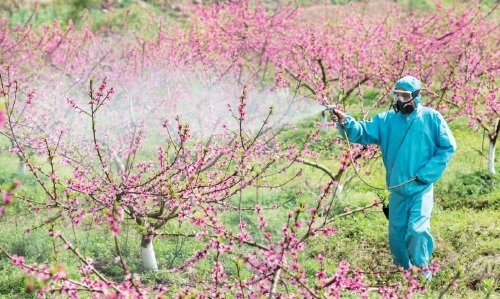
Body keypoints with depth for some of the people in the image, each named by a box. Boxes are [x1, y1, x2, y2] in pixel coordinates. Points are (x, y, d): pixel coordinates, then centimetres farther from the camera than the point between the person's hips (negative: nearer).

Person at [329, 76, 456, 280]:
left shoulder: (431, 118, -6)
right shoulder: (387, 120, 3)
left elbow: (448, 147, -5)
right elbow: (363, 132, -7)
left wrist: (426, 174, -12)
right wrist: (346, 122, -29)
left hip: (421, 188, -4)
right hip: (397, 189, 4)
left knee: (417, 230, -17)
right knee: (396, 234, 11)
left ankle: (422, 268, 5)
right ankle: (403, 270, 32)